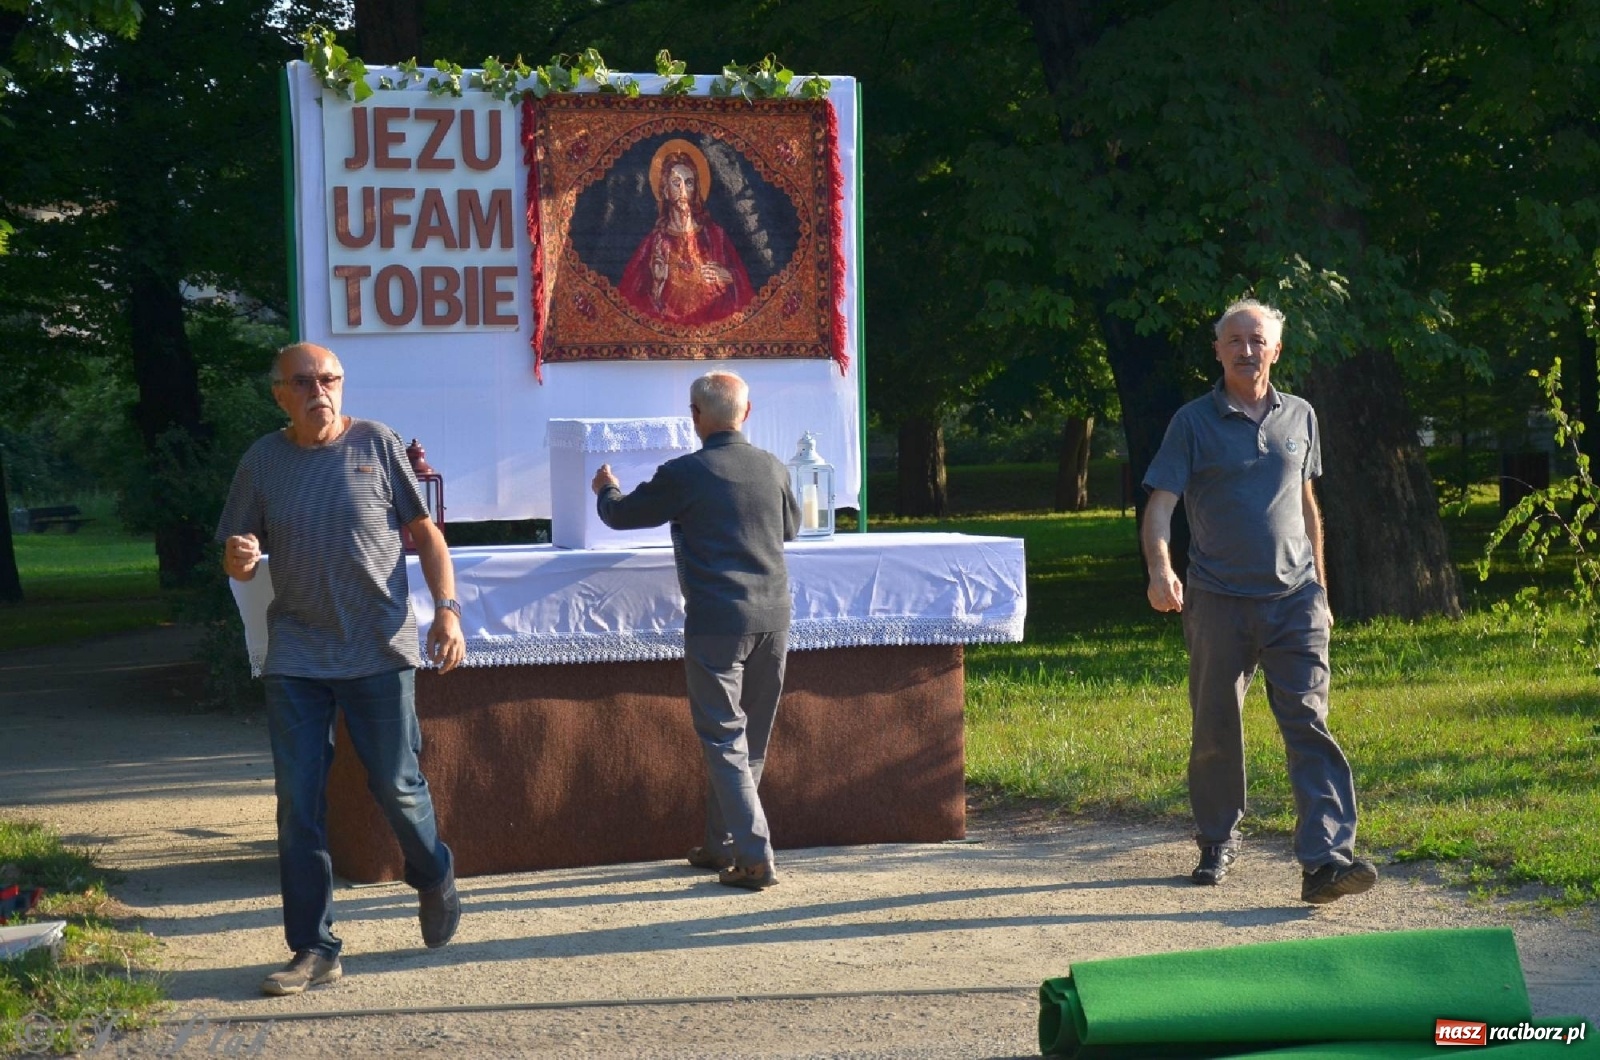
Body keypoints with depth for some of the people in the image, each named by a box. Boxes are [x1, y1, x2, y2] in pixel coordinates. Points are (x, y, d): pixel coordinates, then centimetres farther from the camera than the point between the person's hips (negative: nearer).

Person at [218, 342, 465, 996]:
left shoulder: (376, 445, 0)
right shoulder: (261, 462, 5)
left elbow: (425, 532, 4)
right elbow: (237, 563, 10)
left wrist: (447, 609, -7)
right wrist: (240, 558, -14)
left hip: (380, 650, -2)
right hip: (296, 655, 2)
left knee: (396, 784, 3)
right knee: (298, 802, -1)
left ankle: (434, 881, 34)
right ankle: (313, 949, 5)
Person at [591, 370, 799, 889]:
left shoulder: (684, 474, -9)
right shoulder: (773, 468, 5)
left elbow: (620, 514, 4)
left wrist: (606, 488, 27)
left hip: (717, 622, -5)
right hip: (773, 617, 5)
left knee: (725, 739, -2)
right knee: (750, 740, 15)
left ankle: (754, 858, -9)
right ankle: (721, 845, 27)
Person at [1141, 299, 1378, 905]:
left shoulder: (1299, 417, 11)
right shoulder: (1194, 422, -1)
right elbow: (1160, 506, -9)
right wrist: (1160, 569, -27)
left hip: (1294, 598, 2)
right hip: (1218, 600, -1)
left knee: (1309, 724, -10)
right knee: (1215, 729, 8)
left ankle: (1326, 860, -18)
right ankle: (1218, 842, 27)